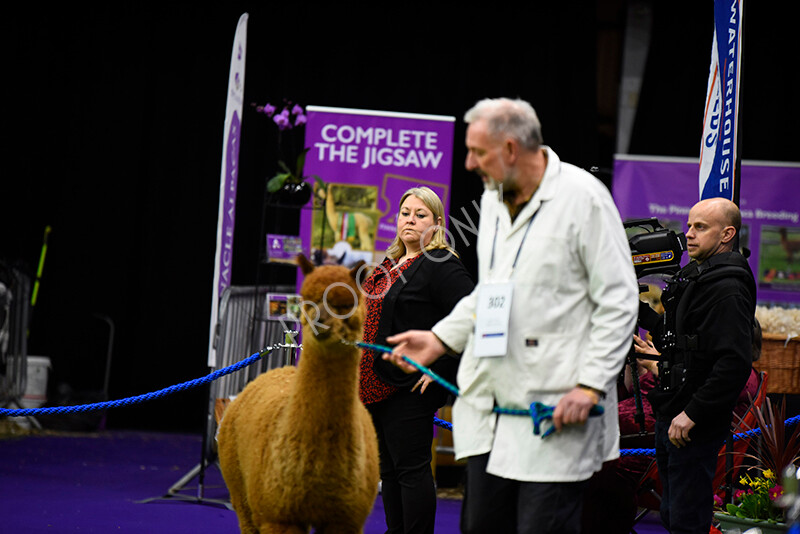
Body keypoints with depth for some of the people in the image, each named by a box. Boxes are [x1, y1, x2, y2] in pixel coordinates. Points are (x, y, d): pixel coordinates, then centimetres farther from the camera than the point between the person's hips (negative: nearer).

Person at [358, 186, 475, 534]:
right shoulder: (390, 265, 16)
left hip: (409, 388, -9)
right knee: (390, 470, 13)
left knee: (411, 470, -6)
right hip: (377, 385, 9)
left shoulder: (440, 267, -10)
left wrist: (441, 368, -18)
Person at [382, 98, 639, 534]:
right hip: (488, 410, 8)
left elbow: (618, 302, -10)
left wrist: (590, 386, -16)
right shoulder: (493, 198, 15)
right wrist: (440, 339, 15)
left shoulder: (584, 199, -9)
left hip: (555, 411, -8)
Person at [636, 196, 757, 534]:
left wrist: (693, 414, -26)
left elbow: (735, 363, -26)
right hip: (670, 418, 10)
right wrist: (642, 313, 12)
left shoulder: (728, 289, -17)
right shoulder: (695, 278, 17)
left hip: (696, 428, -10)